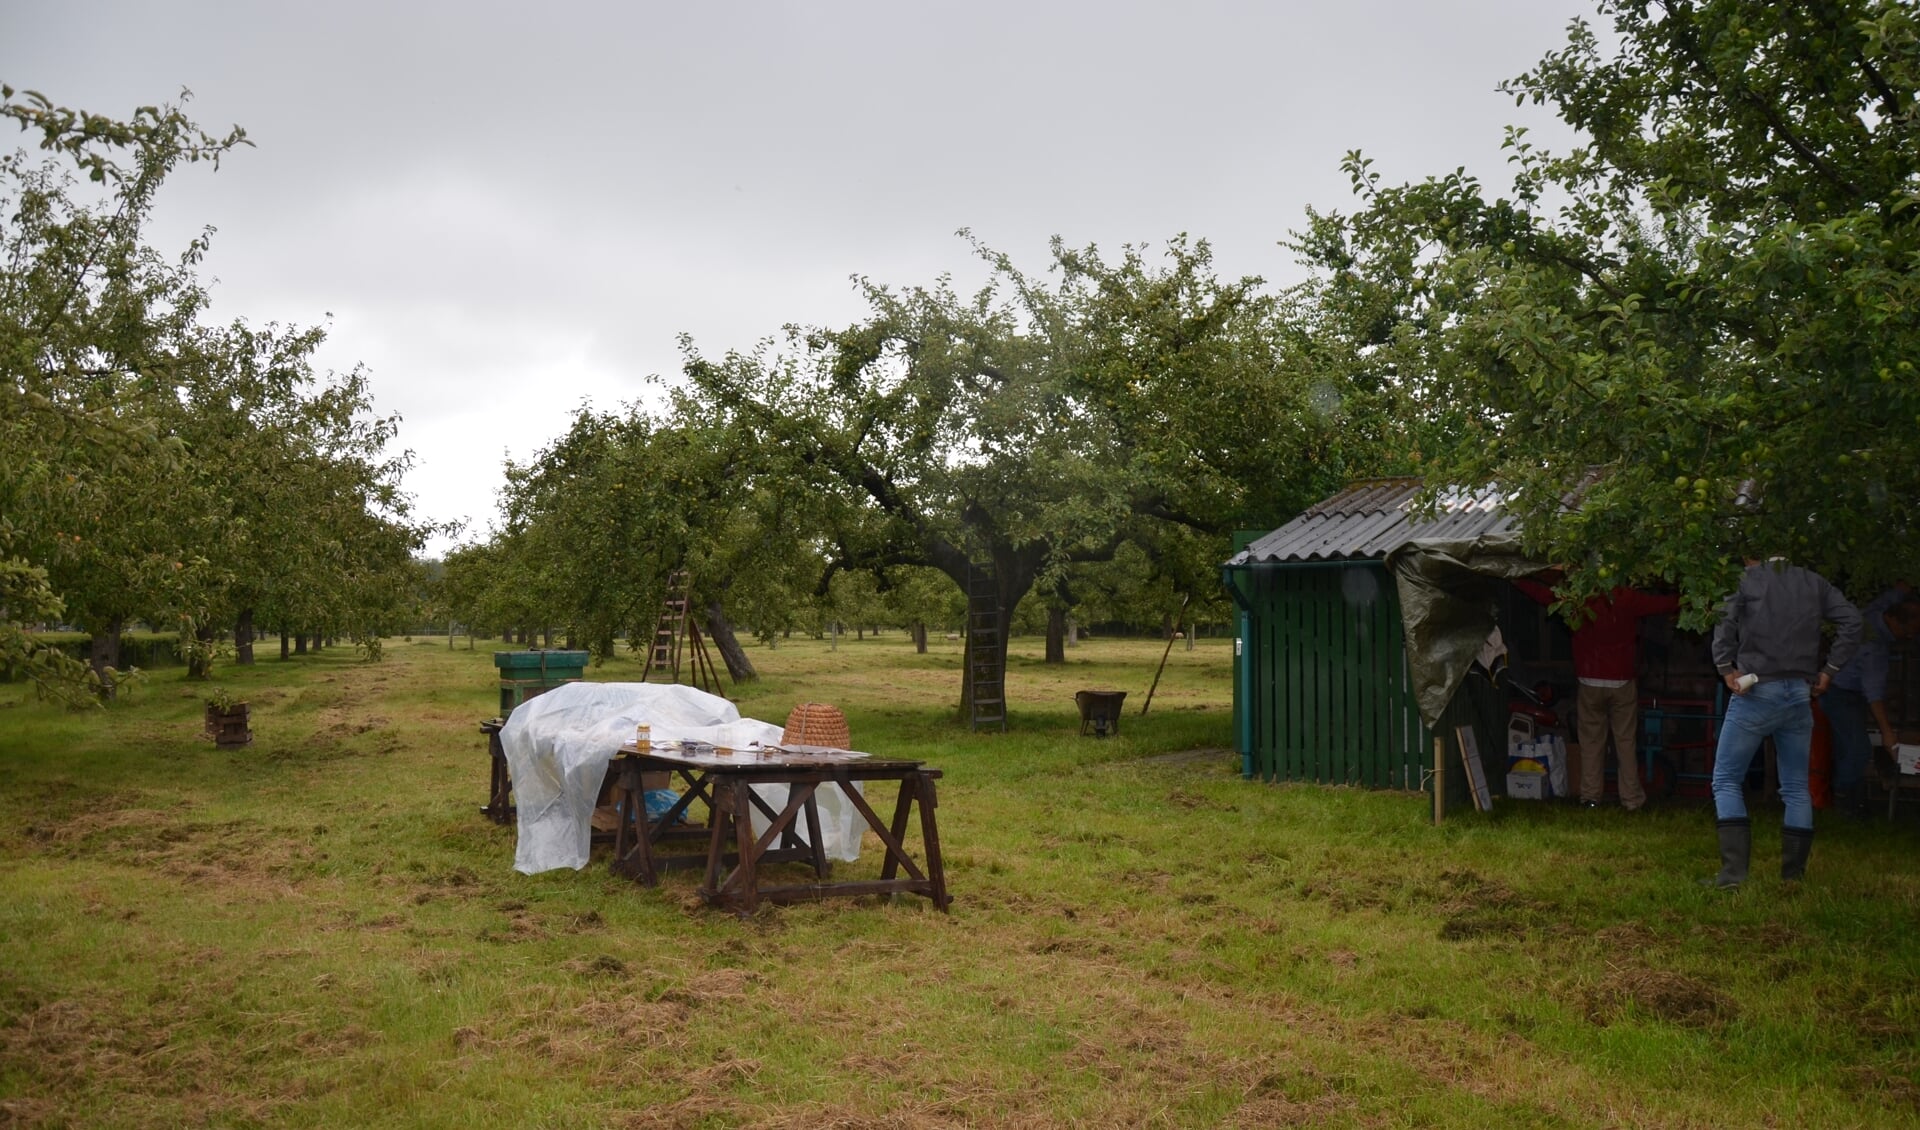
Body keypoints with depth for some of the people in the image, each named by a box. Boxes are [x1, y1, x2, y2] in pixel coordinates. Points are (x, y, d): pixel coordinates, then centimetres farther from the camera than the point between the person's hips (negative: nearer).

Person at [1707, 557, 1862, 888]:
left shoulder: (1748, 579, -1)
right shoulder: (1813, 582, 11)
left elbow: (1725, 622, -15)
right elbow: (1850, 620, 3)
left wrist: (1726, 668, -10)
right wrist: (1830, 670, 6)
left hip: (1756, 692, -4)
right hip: (1799, 695, 4)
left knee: (1726, 780, 1)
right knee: (1796, 787, 12)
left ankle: (1734, 868, -11)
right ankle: (1794, 871, 11)